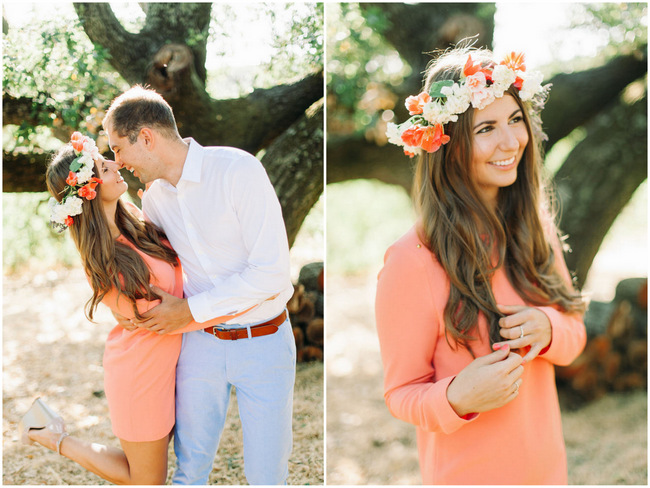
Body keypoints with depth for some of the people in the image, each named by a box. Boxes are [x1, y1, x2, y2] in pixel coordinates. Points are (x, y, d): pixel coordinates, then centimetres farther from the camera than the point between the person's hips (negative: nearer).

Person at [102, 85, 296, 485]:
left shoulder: (238, 170, -18)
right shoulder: (154, 197, 3)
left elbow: (272, 272, -23)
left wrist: (190, 310, -16)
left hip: (262, 343, -5)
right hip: (201, 343, 5)